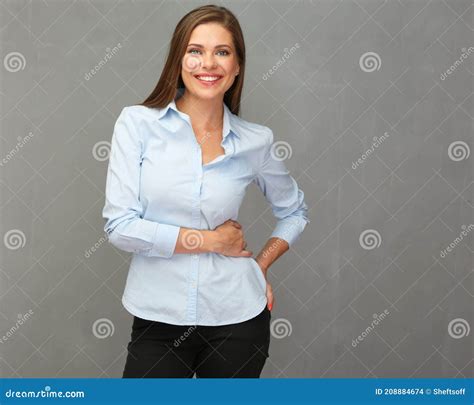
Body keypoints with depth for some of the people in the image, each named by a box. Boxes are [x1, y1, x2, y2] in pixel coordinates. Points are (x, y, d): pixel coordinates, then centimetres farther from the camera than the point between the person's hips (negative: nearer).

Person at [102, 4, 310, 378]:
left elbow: (295, 211, 16)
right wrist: (210, 240, -10)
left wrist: (261, 264, 3)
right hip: (158, 320, -1)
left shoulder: (255, 141, -1)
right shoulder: (138, 122, -6)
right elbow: (120, 226, -12)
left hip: (236, 319, 2)